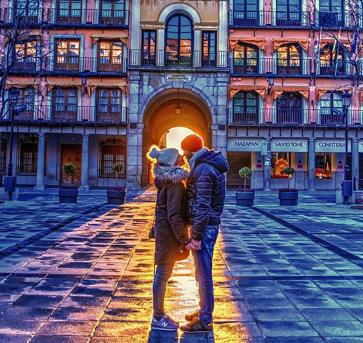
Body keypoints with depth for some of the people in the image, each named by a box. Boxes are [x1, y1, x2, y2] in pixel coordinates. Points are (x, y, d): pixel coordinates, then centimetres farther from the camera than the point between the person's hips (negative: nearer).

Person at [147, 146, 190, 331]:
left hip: (163, 231, 10)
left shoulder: (168, 179, 11)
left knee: (162, 274, 16)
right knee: (163, 275, 1)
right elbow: (174, 216, -23)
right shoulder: (175, 183, -19)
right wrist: (184, 240, -17)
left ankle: (159, 314, 29)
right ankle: (158, 319, 12)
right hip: (169, 234, -10)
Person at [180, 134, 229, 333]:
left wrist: (196, 236, -20)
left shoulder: (202, 169, -19)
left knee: (203, 273, -1)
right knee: (202, 272, 19)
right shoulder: (211, 164, 13)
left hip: (204, 227, -10)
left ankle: (204, 320, 10)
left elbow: (202, 206, -23)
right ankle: (203, 311, 32)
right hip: (211, 224, 10)